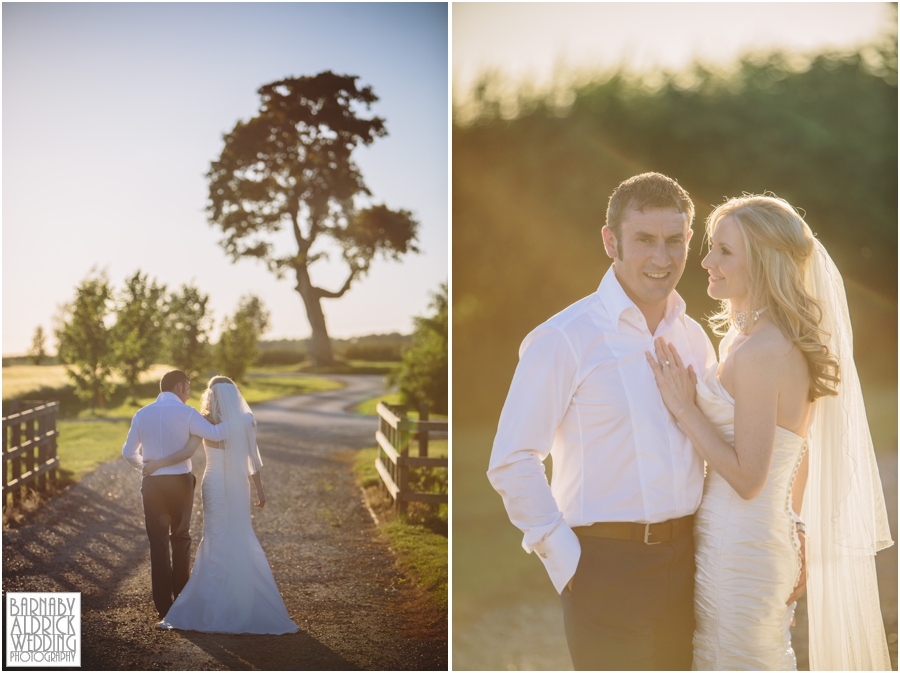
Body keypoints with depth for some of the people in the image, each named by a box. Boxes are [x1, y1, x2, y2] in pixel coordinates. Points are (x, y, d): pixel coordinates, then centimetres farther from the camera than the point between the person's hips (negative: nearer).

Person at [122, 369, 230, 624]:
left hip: (152, 484, 2)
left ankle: (163, 604, 8)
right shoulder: (185, 413, -8)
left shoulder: (142, 415, 4)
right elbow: (215, 434, -18)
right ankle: (181, 596, 20)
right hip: (180, 482, -2)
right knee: (181, 538, 16)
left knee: (158, 542, 8)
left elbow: (128, 452, 8)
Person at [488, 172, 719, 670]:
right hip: (607, 567, -6)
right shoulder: (565, 340, -10)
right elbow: (511, 463, -12)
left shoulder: (695, 339, 9)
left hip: (683, 563, 6)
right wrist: (565, 560, -13)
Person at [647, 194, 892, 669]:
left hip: (737, 552, -9)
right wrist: (793, 536, 22)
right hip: (769, 541, 9)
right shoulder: (786, 344, 7)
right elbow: (798, 454, 15)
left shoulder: (758, 353, -23)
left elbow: (748, 478, -23)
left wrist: (683, 407, -19)